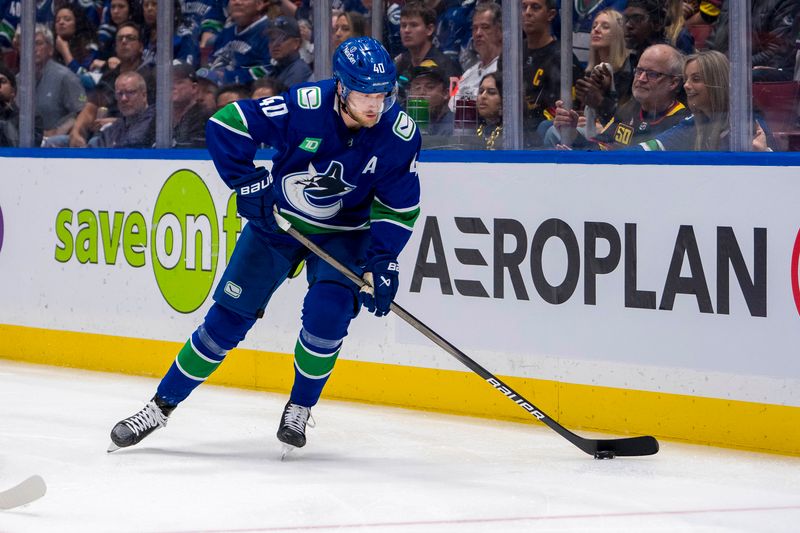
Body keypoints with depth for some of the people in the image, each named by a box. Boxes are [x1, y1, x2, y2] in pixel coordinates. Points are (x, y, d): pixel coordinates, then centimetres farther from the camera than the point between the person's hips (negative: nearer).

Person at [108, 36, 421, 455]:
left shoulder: (400, 134, -21)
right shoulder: (305, 107, -27)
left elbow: (400, 207, -10)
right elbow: (225, 125, -20)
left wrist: (381, 262, -18)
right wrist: (249, 184, -20)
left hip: (342, 232, 1)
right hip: (276, 220, 0)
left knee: (327, 313, -23)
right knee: (229, 317, -2)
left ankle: (300, 408, 2)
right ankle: (162, 405, 10)